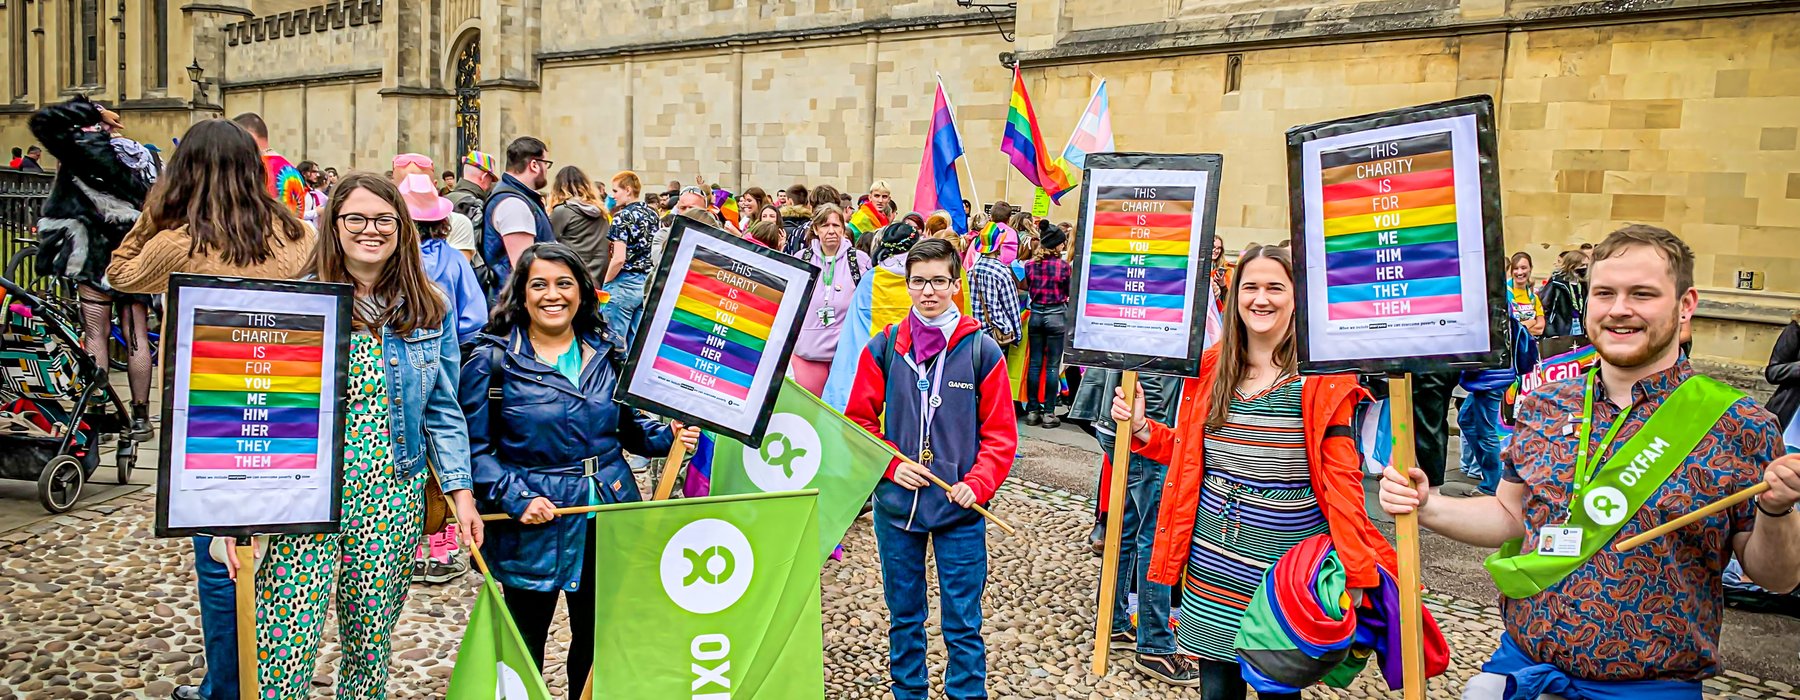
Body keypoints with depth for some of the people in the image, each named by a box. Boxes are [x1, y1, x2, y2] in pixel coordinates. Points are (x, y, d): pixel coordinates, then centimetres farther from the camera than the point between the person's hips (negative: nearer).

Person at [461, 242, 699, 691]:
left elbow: (628, 427, 14)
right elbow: (475, 447, -8)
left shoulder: (608, 355, 6)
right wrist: (515, 498, -19)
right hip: (532, 525, -3)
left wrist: (667, 436, -5)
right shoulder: (493, 361, -6)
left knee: (597, 636, 15)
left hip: (608, 517, 4)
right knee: (525, 641, 12)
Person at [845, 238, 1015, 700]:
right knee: (904, 617, 16)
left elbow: (1000, 434, -2)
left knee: (963, 623, 5)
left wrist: (977, 484, -14)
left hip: (959, 510, -2)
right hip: (896, 504, 2)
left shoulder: (982, 351, -4)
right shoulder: (883, 348, 0)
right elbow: (859, 420, 6)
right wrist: (891, 463, -8)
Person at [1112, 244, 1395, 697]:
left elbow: (1341, 481, -10)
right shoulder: (1211, 367, 6)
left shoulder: (1323, 379, -8)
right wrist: (1142, 428, 1)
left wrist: (1356, 574, -13)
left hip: (1287, 563, -4)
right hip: (1212, 561, 4)